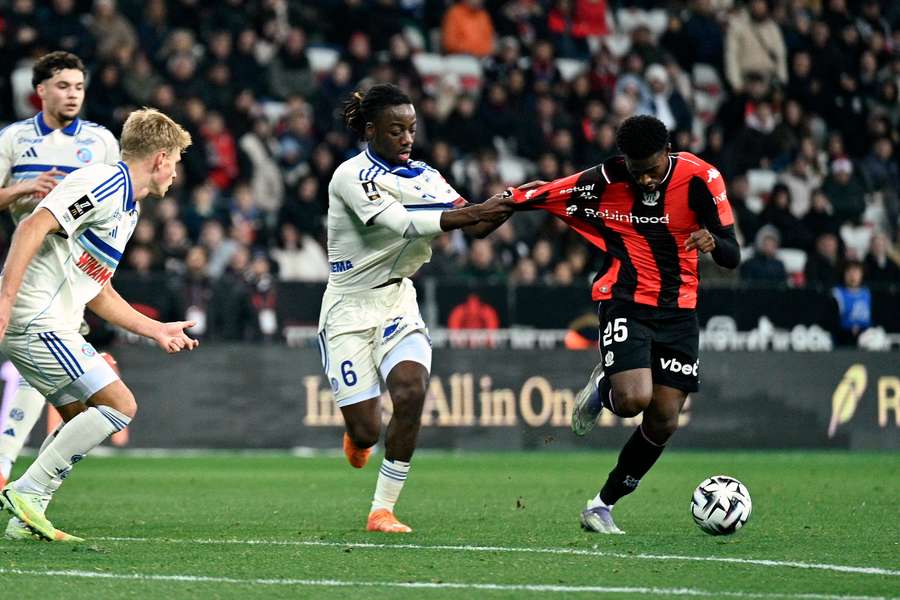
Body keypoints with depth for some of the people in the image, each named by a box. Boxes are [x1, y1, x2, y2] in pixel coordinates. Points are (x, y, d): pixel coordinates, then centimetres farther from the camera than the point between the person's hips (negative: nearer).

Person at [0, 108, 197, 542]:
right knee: (119, 405, -10)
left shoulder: (127, 207, 21)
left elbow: (98, 293, 28)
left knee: (84, 418, 13)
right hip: (36, 321, -10)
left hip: (50, 325, 10)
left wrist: (156, 330, 30)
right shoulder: (105, 183, -11)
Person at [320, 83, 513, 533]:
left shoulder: (422, 176, 5)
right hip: (350, 308, -5)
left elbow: (473, 227, -1)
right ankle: (357, 434, 35)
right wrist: (473, 213, -32)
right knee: (366, 431, -7)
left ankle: (382, 509, -11)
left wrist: (508, 205, -21)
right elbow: (402, 223, -27)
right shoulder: (352, 176, -14)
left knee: (411, 393, -23)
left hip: (398, 302, 5)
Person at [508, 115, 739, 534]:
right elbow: (532, 197, -1)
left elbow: (732, 257, -8)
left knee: (664, 421, -2)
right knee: (633, 399, -26)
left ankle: (603, 503, 18)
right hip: (626, 304, -2)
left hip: (678, 310, 2)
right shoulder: (602, 182, -10)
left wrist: (713, 242, -30)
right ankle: (602, 388, 14)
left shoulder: (700, 179, -9)